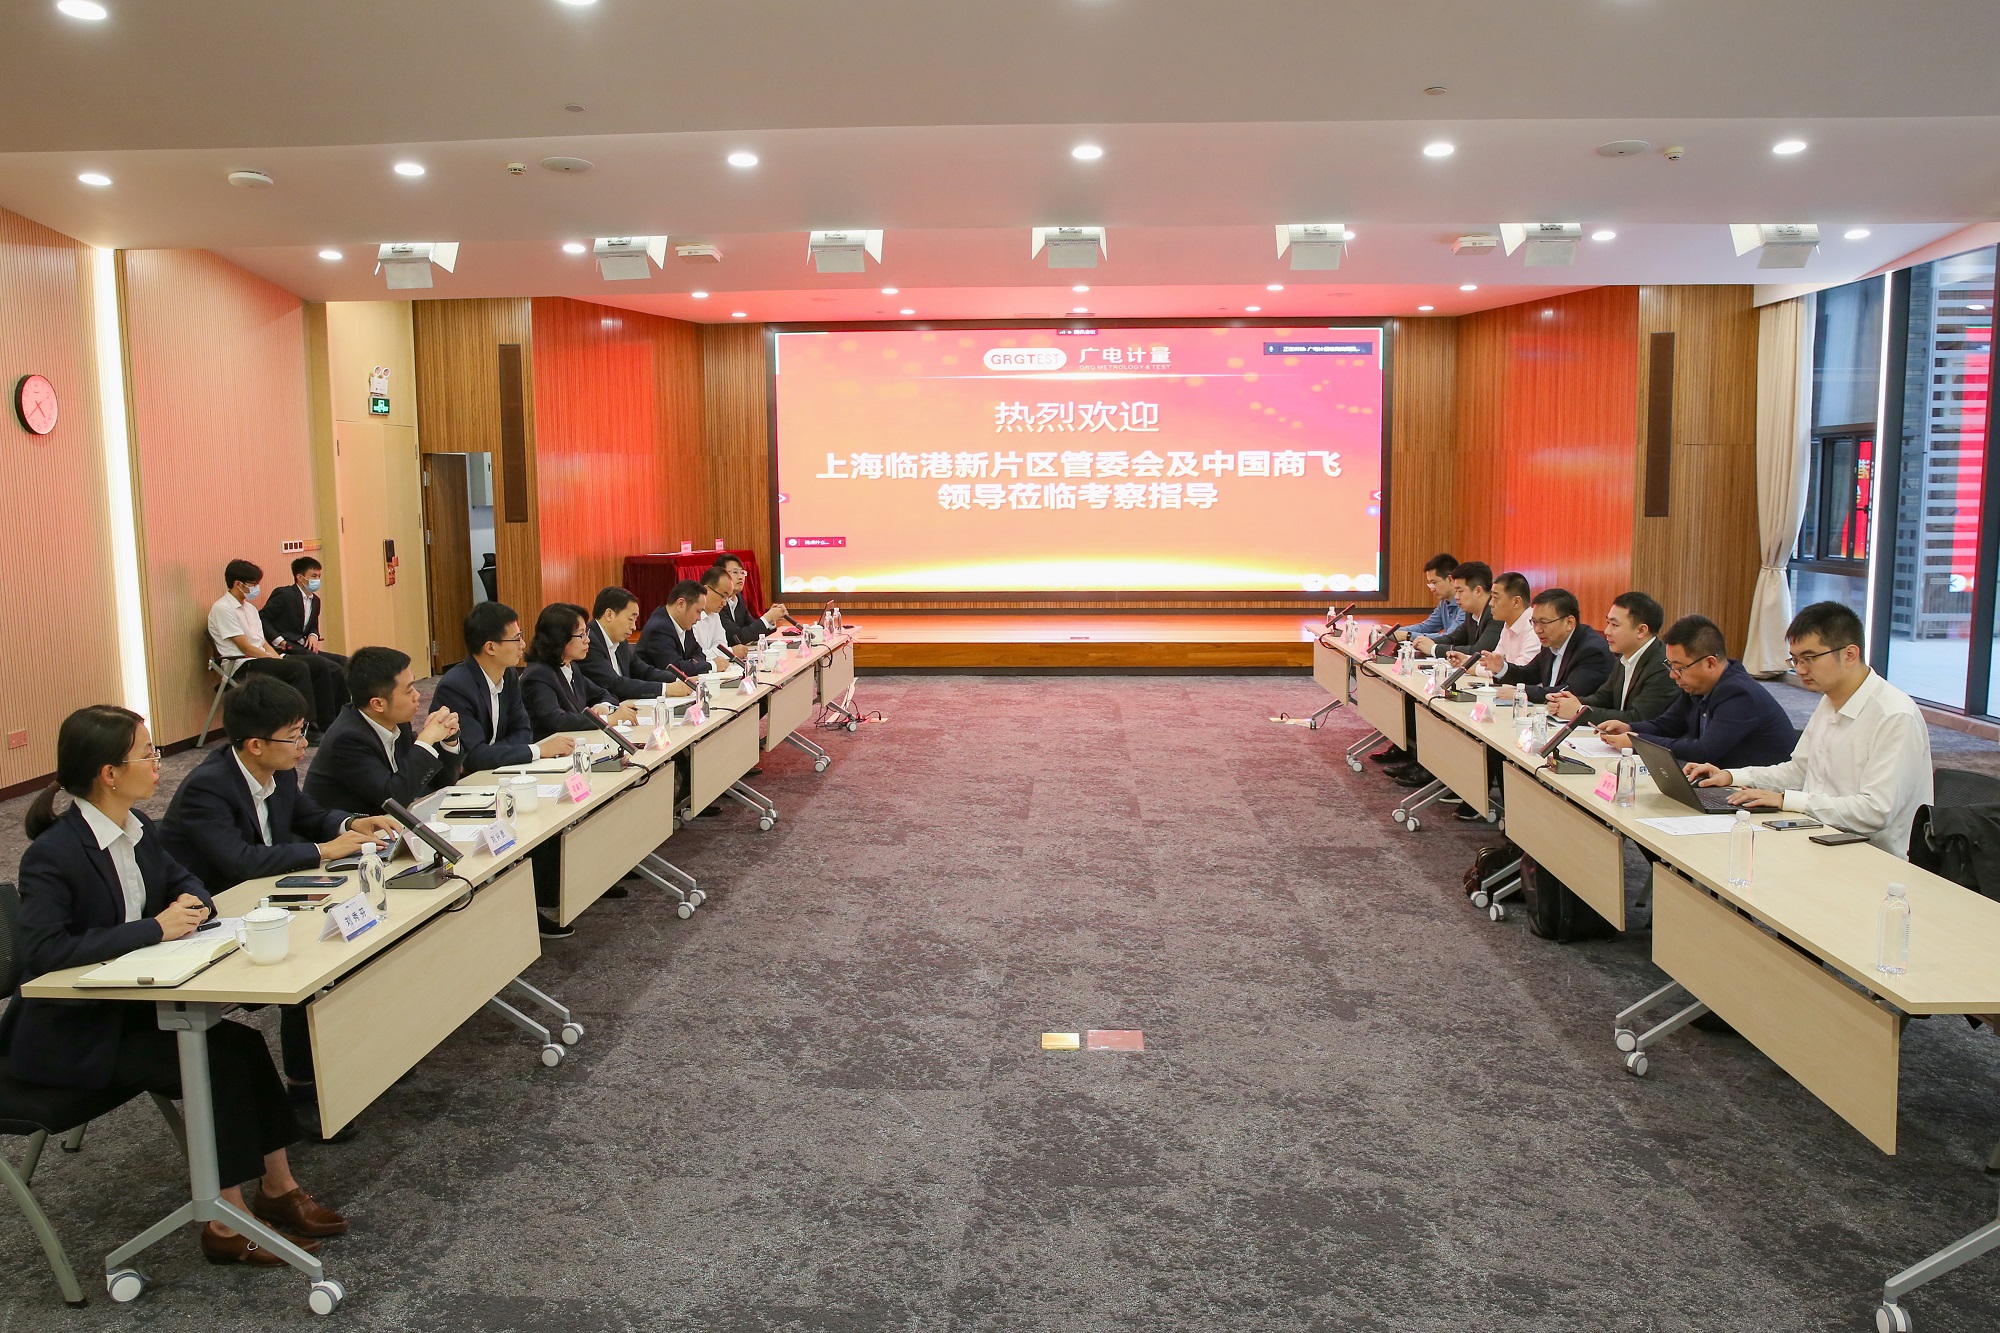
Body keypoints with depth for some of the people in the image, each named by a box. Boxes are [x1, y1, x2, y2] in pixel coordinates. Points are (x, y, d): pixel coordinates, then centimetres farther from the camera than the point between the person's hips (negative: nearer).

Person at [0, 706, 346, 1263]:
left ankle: (276, 1187, 0)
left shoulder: (136, 828, 2)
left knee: (244, 1043, -11)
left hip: (127, 1005, 8)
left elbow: (182, 878, 18)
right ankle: (227, 1225, -7)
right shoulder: (52, 856, -22)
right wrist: (156, 928, -31)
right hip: (69, 1036, -8)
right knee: (218, 1064, -19)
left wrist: (191, 902, -6)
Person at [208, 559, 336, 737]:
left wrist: (279, 657, -2)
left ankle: (326, 723, -10)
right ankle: (307, 730, -27)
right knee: (298, 668, -28)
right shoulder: (222, 609, -9)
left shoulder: (250, 608, 20)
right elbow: (245, 647, -14)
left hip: (262, 660, 8)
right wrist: (277, 660, -13)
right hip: (242, 665, -8)